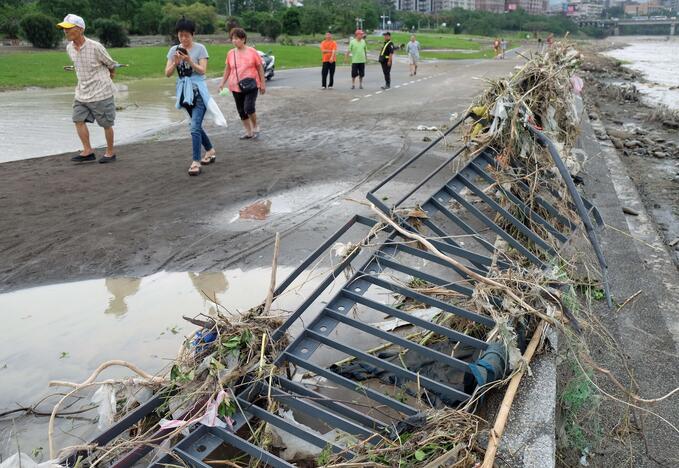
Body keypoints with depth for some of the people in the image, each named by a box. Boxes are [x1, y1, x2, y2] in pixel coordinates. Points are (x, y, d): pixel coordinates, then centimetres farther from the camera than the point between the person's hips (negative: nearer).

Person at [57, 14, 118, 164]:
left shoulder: (95, 47, -17)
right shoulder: (69, 48, 3)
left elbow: (111, 65, -2)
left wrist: (109, 77, 12)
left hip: (100, 92, -6)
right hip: (82, 92, 6)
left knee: (106, 124, 3)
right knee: (79, 119, 0)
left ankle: (110, 152, 18)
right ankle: (88, 151, 8)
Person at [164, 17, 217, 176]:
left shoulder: (200, 48, -4)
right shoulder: (173, 50, 6)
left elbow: (203, 71, -11)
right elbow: (167, 73, 2)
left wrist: (189, 60, -23)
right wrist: (175, 62, -15)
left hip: (198, 90, -5)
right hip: (184, 91, 5)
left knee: (195, 127, -14)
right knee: (196, 125, 15)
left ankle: (196, 162, -11)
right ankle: (210, 151, 34)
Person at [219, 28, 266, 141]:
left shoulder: (252, 52, -4)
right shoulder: (230, 53, 5)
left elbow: (260, 68, 1)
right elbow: (227, 69, 15)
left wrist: (263, 84, 0)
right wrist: (222, 83, 11)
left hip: (251, 86, -4)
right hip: (236, 87, 4)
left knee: (249, 107, -19)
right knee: (241, 110, 7)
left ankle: (255, 126, 7)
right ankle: (248, 132, 19)